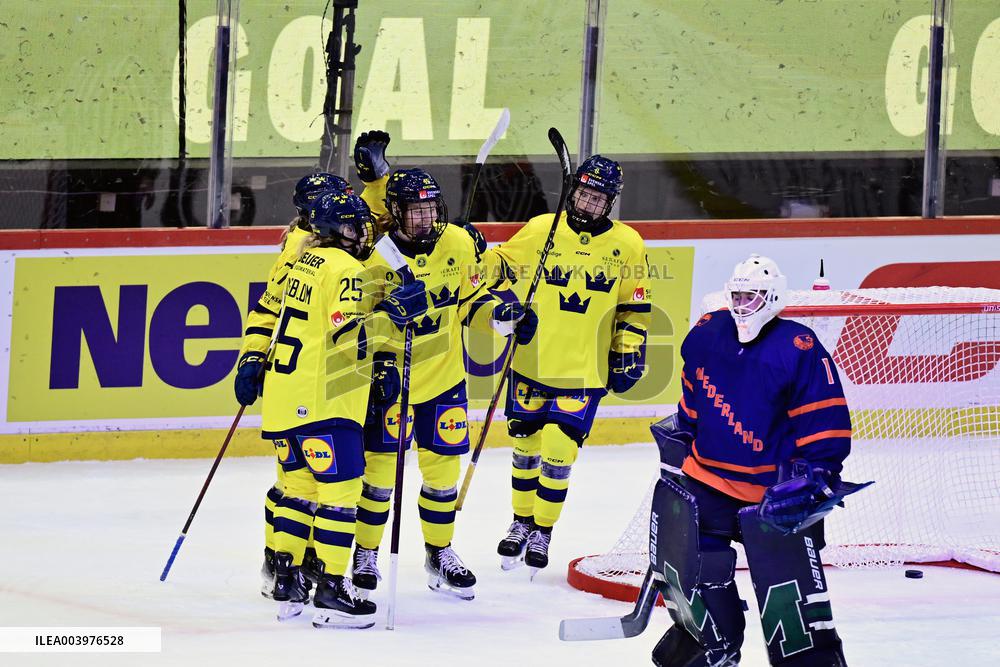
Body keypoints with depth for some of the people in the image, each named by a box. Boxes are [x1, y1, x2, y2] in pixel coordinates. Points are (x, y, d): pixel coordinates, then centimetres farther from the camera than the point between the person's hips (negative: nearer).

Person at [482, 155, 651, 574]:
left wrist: (629, 351, 5)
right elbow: (500, 265, 8)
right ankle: (521, 523, 29)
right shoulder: (540, 230, -2)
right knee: (526, 446, 10)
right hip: (532, 362, 1)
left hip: (586, 372, -1)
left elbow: (634, 307, 8)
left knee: (558, 454, -6)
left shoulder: (627, 245, 0)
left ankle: (542, 533, 10)